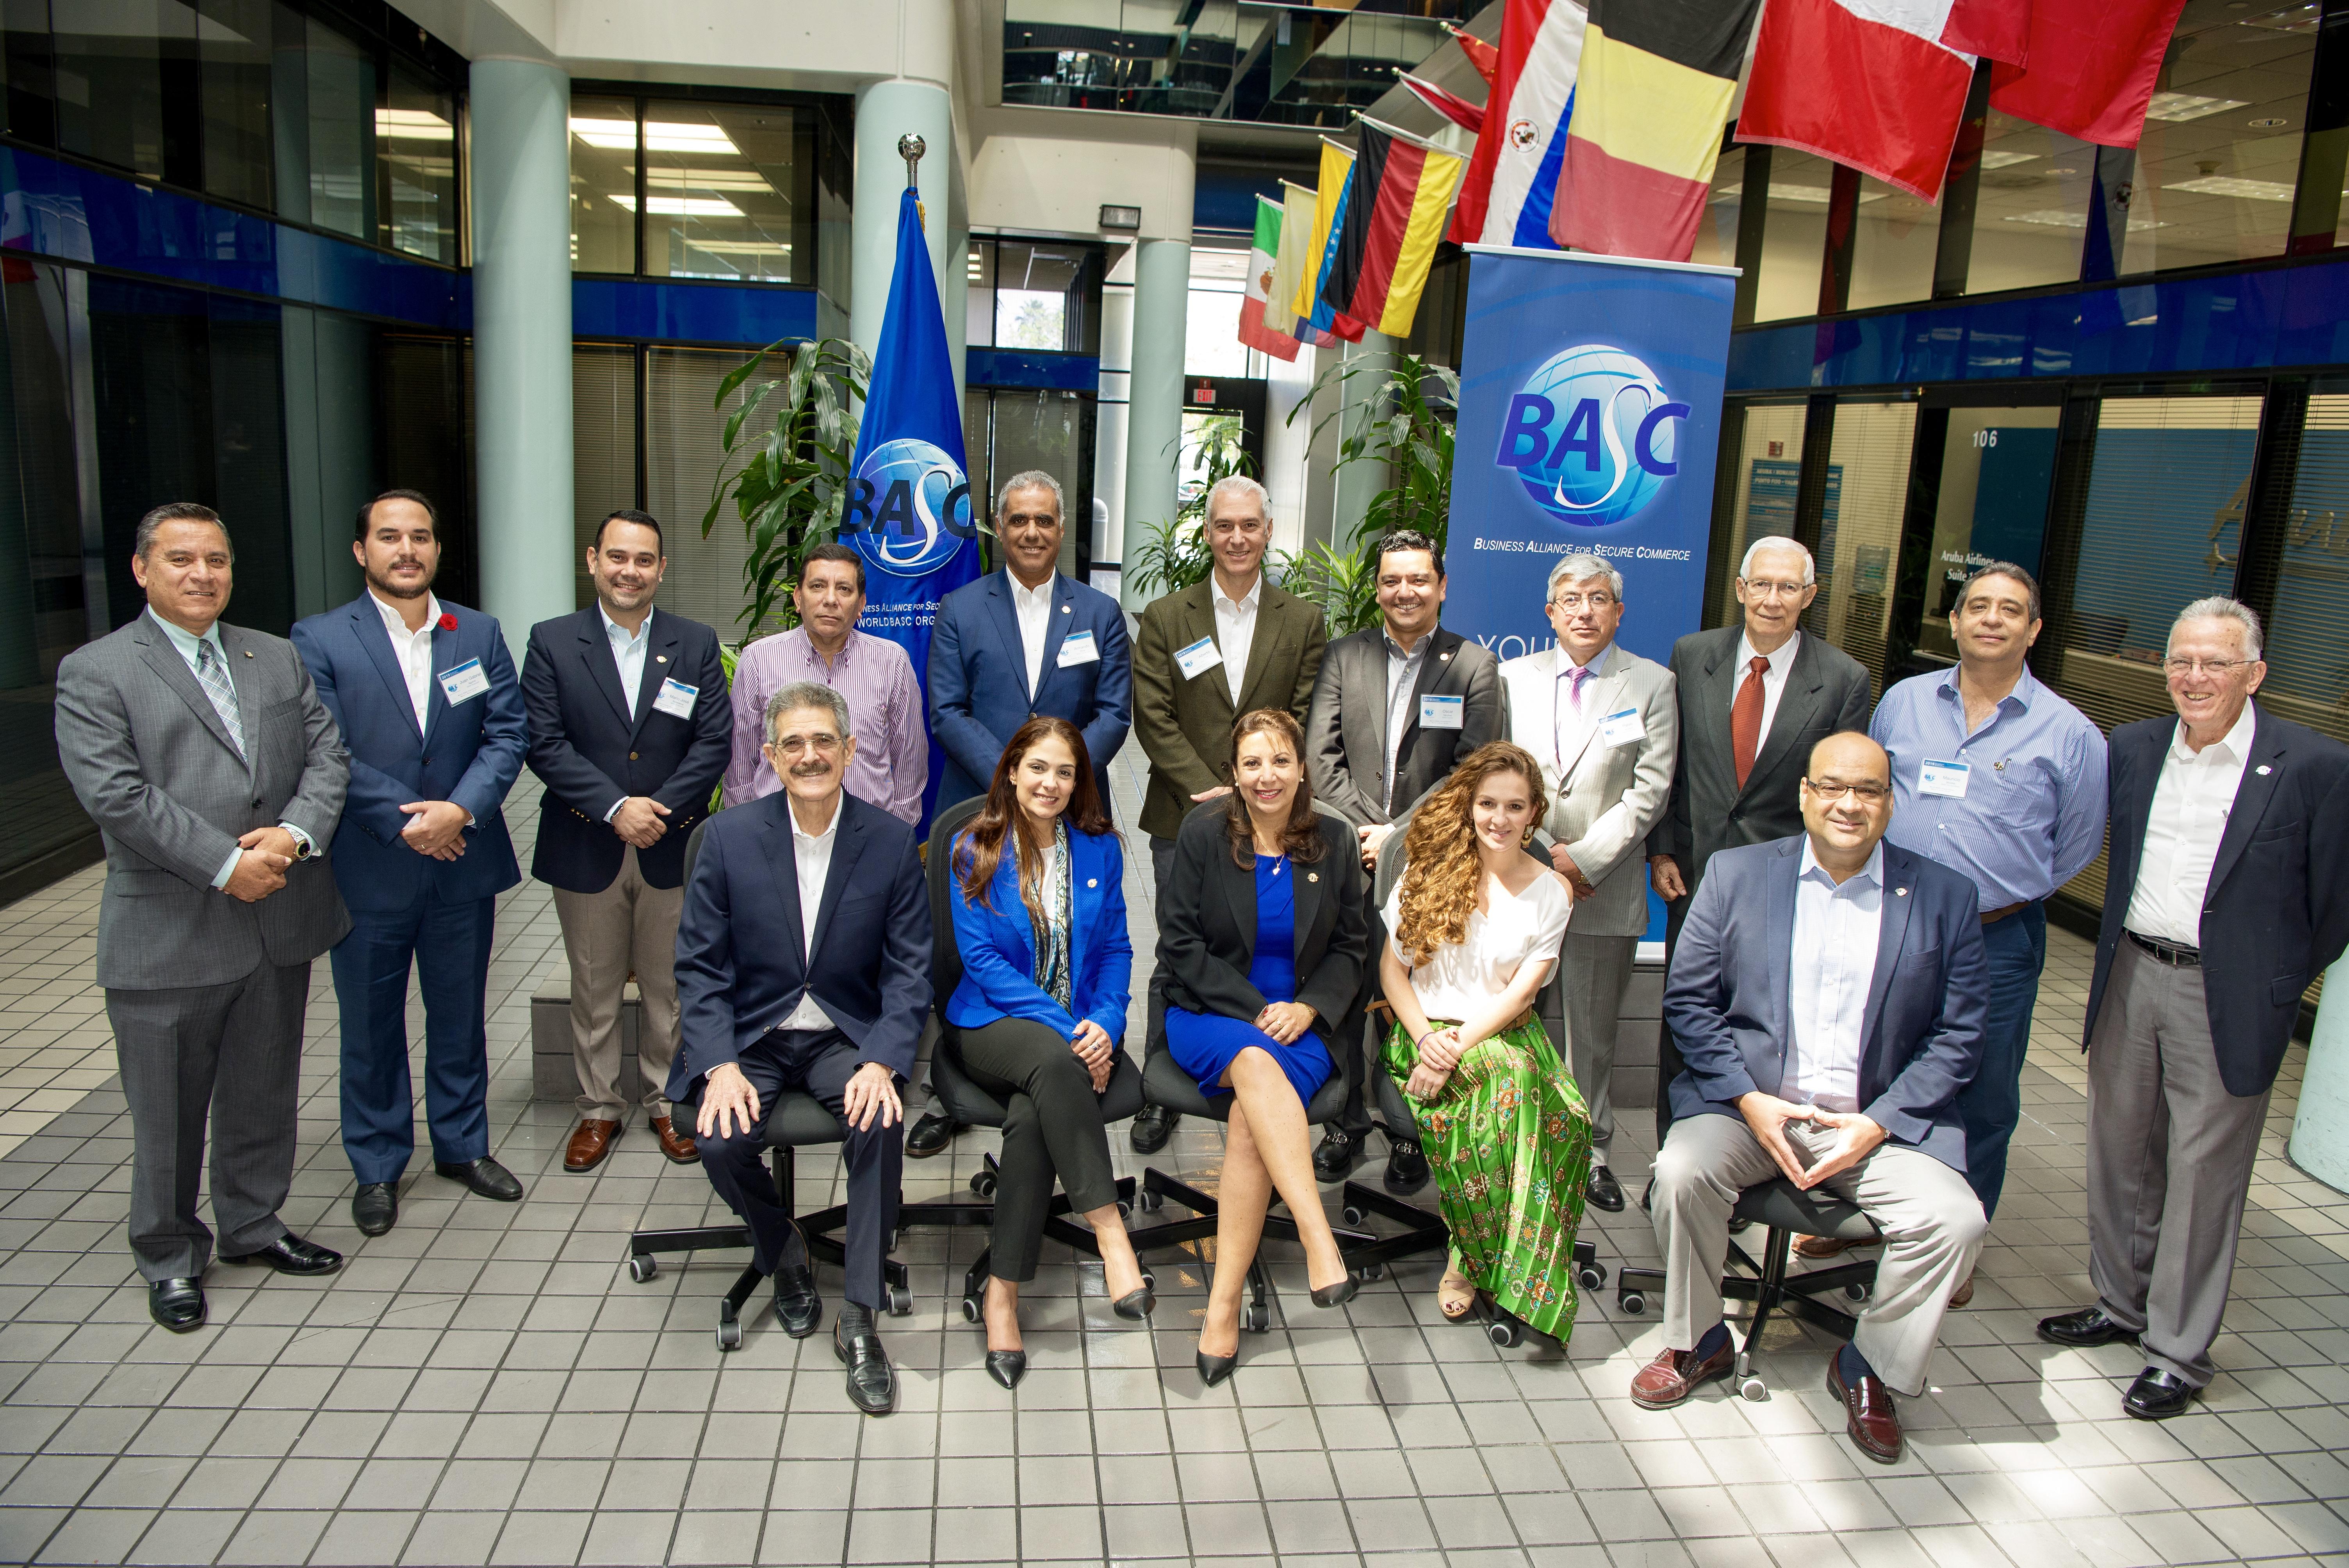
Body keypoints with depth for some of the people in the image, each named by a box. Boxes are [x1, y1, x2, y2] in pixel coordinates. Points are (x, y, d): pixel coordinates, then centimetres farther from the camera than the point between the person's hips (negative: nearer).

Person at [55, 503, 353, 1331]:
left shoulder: (278, 658, 12)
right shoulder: (93, 672, -4)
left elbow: (327, 754, 5)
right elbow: (115, 792, -14)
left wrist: (296, 833, -14)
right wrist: (226, 865, -19)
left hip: (279, 921, 4)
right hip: (167, 935, -4)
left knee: (264, 1094, 17)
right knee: (169, 1109, 9)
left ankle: (254, 1225, 35)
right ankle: (170, 1255, 27)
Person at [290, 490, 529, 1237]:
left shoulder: (480, 633, 5)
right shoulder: (320, 641, -4)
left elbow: (509, 733, -2)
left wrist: (461, 809, -17)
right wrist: (406, 822, -17)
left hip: (464, 863, 3)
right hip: (369, 871, -2)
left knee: (461, 1015, 15)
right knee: (371, 1026, 10)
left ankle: (463, 1145, 32)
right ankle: (377, 1167, 26)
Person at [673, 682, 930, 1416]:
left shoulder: (892, 842, -4)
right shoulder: (729, 837, -4)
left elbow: (909, 971, -4)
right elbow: (699, 966, -2)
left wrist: (881, 1062, -21)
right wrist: (721, 1066, -17)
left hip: (846, 1036, 0)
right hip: (750, 1036, 1)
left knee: (880, 1122, -29)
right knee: (721, 1141, -25)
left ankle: (860, 1321, -13)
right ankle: (784, 1253, 10)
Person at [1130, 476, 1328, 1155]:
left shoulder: (1303, 622, 6)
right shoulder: (1164, 617, 5)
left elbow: (1302, 720, 1)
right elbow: (1153, 718, -3)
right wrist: (1208, 791, -12)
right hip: (1183, 818, 0)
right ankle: (1162, 1095, 20)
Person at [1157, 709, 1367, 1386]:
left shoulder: (1334, 842, 7)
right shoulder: (1203, 833, 0)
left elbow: (1349, 949, 12)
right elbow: (1180, 943, -3)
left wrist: (1308, 1007, -8)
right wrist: (1255, 1012, -12)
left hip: (1298, 1022, 1)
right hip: (1207, 1017, -1)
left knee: (1251, 1115, -30)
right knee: (1256, 1062, -37)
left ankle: (1223, 1306, -26)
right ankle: (1322, 1245, -45)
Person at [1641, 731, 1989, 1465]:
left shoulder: (1944, 896, 3)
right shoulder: (1736, 873, 3)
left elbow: (1958, 1034, 2)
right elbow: (1688, 998, 2)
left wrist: (1877, 1124, -11)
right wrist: (1750, 1100, -10)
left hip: (1882, 1119, 0)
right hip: (1749, 1102, 0)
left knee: (1954, 1221, -23)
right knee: (1682, 1172, -27)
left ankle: (1867, 1367, 5)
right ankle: (1698, 1342, 2)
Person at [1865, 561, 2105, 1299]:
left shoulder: (2069, 733, -3)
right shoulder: (1902, 701, 4)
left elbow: (2078, 844, 7)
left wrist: (2003, 895, 8)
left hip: (1997, 943, -2)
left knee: (1982, 1103, 8)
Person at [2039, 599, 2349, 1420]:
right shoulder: (2131, 750, 3)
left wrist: (2279, 987, -1)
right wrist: (2125, 955, 10)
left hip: (2227, 997, -5)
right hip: (2130, 976, 5)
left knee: (2203, 1171, 4)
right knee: (2118, 1149, 16)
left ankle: (2179, 1352, 17)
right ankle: (2121, 1302, 35)